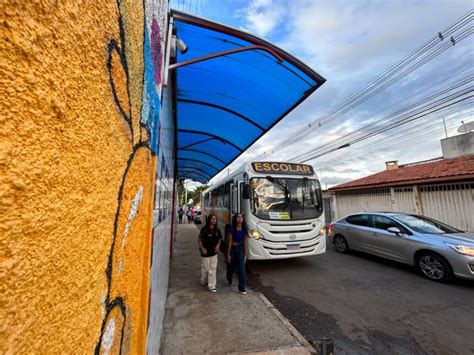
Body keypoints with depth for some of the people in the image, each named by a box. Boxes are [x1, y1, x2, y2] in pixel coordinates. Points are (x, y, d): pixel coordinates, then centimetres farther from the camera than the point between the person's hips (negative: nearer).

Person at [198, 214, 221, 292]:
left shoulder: (217, 230, -1)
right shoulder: (204, 229, -14)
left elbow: (219, 239, 12)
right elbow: (199, 240, -9)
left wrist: (218, 245, -5)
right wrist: (202, 248, -19)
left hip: (214, 252, 4)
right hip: (205, 252, -4)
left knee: (213, 269, 7)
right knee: (205, 268, 11)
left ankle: (211, 286, 19)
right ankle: (203, 282, 37)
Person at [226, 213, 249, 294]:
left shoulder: (244, 229, -8)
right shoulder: (231, 229, -19)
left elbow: (245, 242, -3)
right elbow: (229, 242, -14)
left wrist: (245, 254, -1)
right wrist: (228, 254, -10)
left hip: (240, 248, 2)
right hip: (232, 248, -2)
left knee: (242, 268, -4)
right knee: (231, 267, 18)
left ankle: (242, 288, 9)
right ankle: (229, 281, 47)